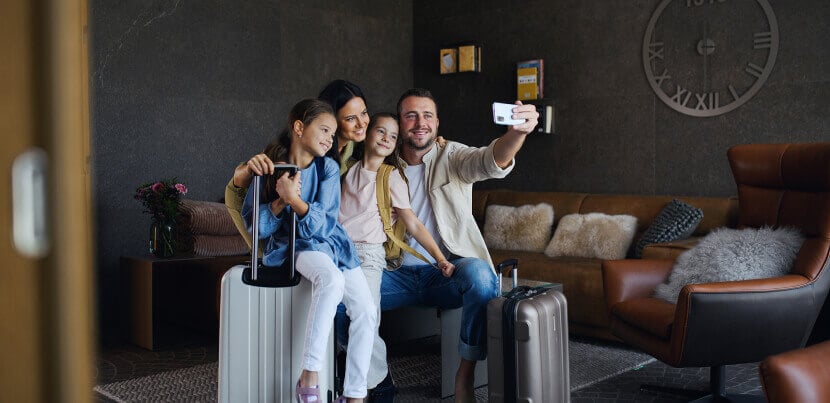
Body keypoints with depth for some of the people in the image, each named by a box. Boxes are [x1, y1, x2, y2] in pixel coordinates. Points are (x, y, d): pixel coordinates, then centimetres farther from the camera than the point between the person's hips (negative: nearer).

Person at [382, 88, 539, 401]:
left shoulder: (451, 156, 1)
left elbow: (491, 161, -21)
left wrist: (517, 132, -43)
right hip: (400, 274, 2)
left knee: (479, 273, -36)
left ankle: (465, 377, -19)